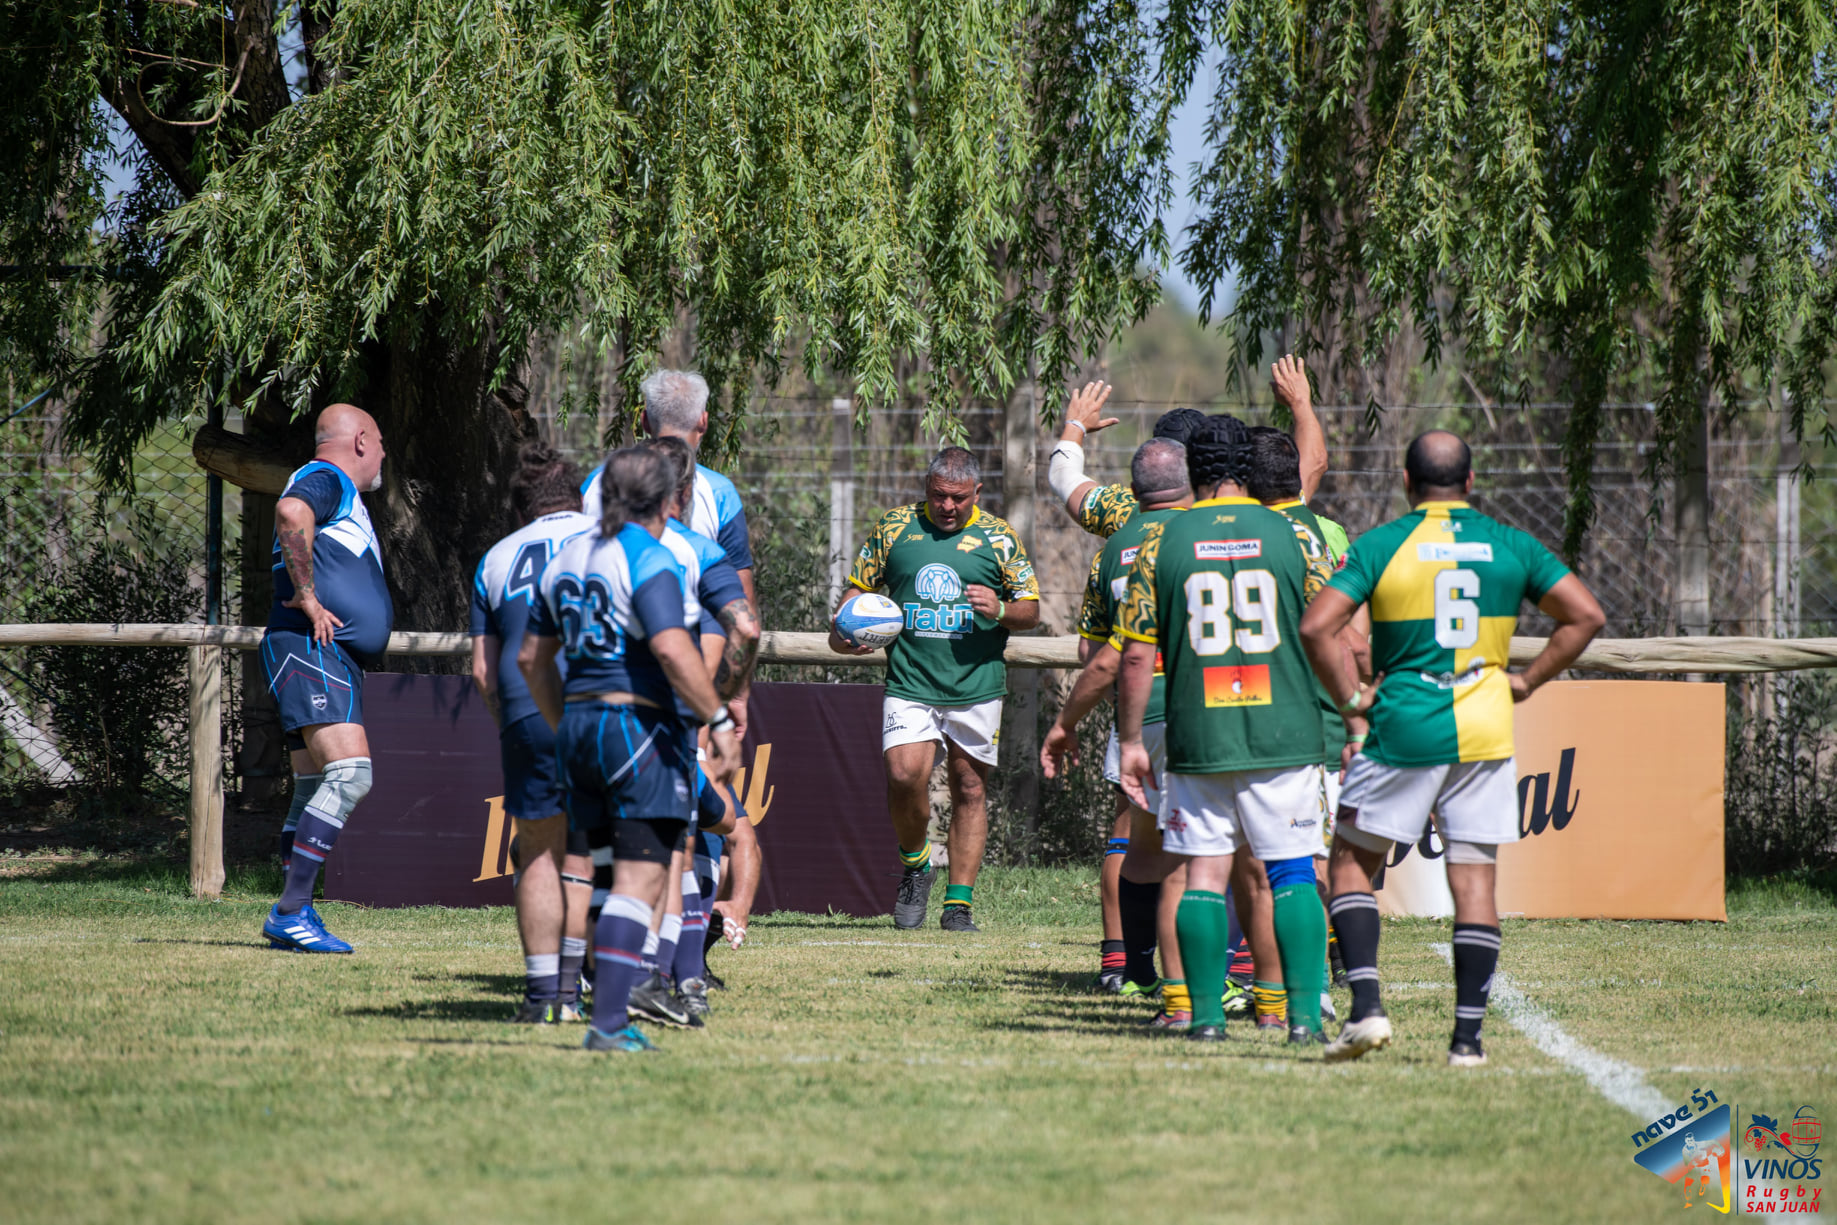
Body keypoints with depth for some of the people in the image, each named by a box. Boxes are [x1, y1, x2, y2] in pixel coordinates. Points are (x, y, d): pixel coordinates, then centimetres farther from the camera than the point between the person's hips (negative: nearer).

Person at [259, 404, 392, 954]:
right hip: (310, 649, -11)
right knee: (350, 773, -22)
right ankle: (290, 911, -25)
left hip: (335, 661, 11)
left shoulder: (342, 495, 27)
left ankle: (297, 918, 8)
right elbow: (290, 512, -29)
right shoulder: (325, 479, -5)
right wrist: (308, 595, -24)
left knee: (316, 793, 8)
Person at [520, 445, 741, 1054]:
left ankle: (610, 1016, 11)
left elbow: (533, 656, 20)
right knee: (640, 884, -7)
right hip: (641, 725, -8)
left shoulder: (567, 557, 14)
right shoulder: (648, 558, -10)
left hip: (579, 724, 8)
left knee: (611, 878, 13)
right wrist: (719, 720, -18)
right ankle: (609, 1020, -16)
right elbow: (671, 647, -22)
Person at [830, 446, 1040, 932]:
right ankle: (914, 864, 13)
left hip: (976, 686, 0)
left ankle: (959, 902, 11)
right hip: (909, 685, 0)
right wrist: (842, 630, -4)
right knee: (904, 778, -16)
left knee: (969, 787, 3)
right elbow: (860, 587, 15)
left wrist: (1000, 610, -14)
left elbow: (1032, 610, 7)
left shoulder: (998, 538, 4)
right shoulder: (894, 528, 6)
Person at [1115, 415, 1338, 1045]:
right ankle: (1304, 1014, -3)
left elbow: (1137, 656, 1)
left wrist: (1131, 741, 9)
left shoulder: (1160, 543, 1)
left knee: (1204, 871, 7)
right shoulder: (1291, 535, 1)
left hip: (1198, 740, 0)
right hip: (1284, 735, 0)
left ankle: (1206, 1014, 5)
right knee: (1292, 872, 3)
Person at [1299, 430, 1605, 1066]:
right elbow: (1585, 615, 5)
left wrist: (1349, 697, -1)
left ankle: (1366, 1007, -3)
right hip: (1484, 731, 2)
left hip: (1403, 729, -2)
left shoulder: (1379, 546, -3)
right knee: (1474, 881, 5)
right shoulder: (1510, 546, 5)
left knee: (1350, 863, 11)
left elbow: (1316, 625, -12)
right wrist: (1526, 681, 9)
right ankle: (1468, 1035, 1)